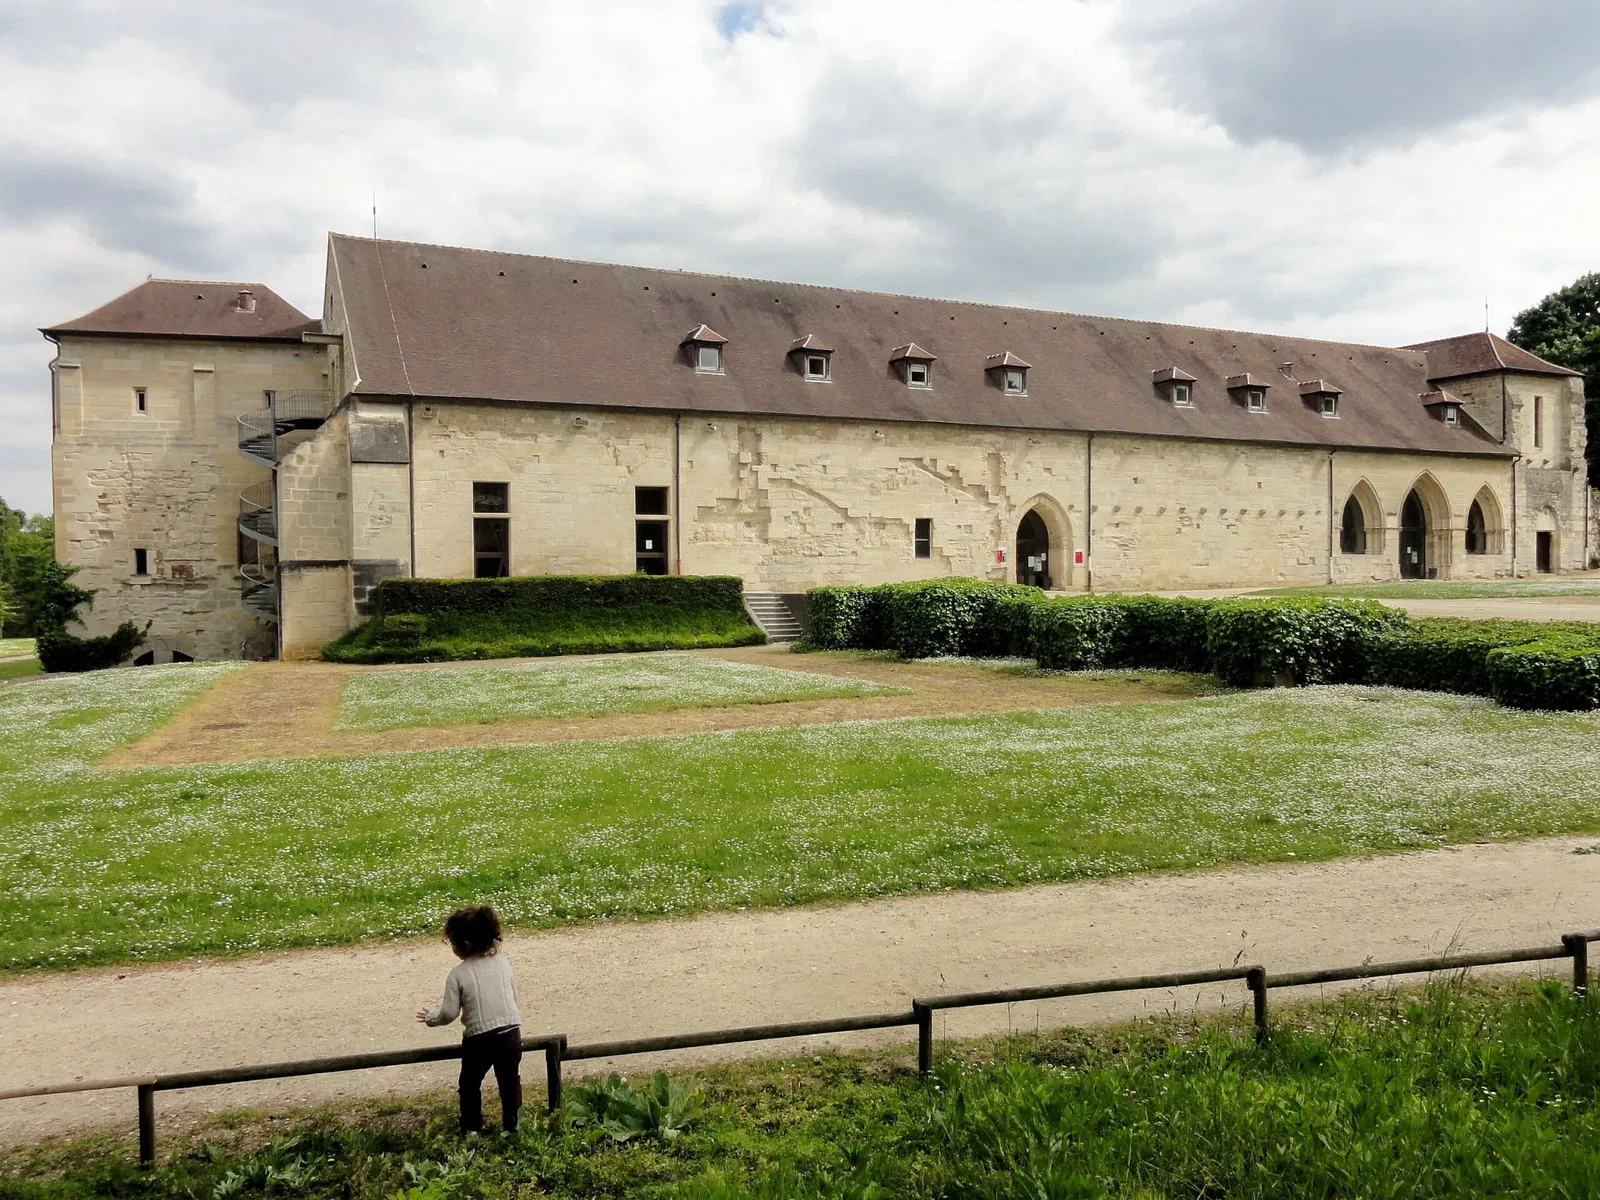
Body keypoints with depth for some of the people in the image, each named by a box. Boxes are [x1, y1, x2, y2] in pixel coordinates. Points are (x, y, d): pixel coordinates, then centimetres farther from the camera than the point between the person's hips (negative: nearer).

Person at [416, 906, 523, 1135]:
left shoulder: (458, 974, -9)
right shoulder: (503, 963, 2)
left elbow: (449, 1013, -8)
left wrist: (430, 1017, 13)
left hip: (478, 1038, -3)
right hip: (511, 1033, 3)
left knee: (470, 1083, 23)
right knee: (510, 1081, 21)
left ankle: (472, 1128, 31)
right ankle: (512, 1126, 27)